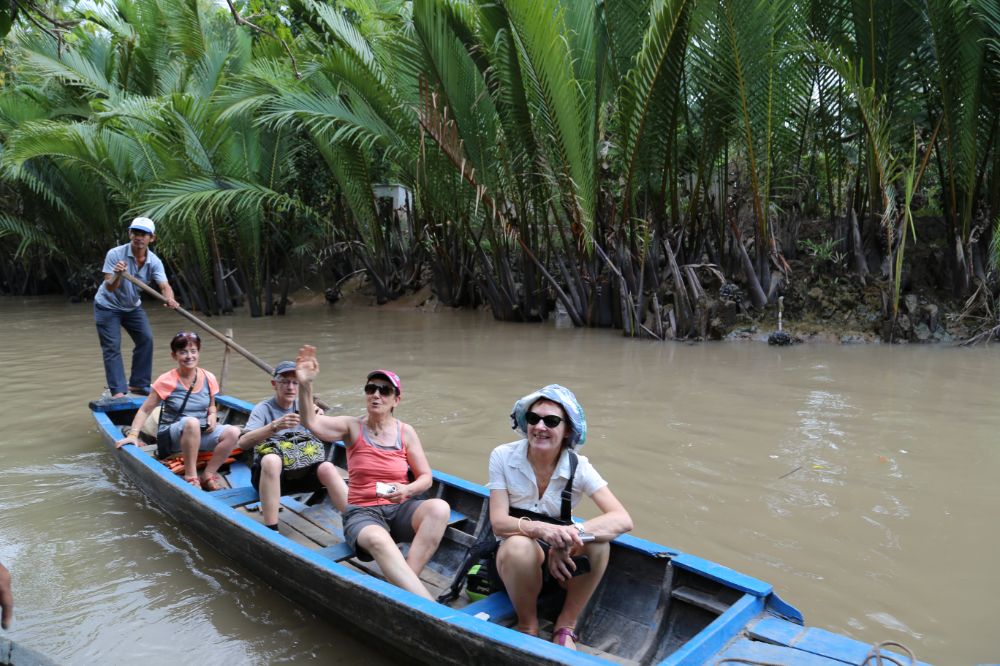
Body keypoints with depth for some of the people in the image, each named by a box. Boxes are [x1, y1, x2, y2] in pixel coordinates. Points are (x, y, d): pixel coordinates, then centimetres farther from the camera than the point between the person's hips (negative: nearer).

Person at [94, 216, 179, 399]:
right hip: (108, 306, -4)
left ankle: (138, 384, 11)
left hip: (132, 306, 4)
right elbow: (110, 288, -29)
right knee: (112, 347, -8)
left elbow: (164, 285, -30)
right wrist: (117, 275, -51)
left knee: (146, 339, -2)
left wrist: (170, 299, -53)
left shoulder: (154, 261, -16)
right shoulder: (115, 254, -25)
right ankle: (117, 391, -6)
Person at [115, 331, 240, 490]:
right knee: (192, 422, -39)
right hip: (171, 437, -4)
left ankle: (208, 475, -12)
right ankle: (190, 477, -27)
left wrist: (213, 415, -5)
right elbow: (144, 410, -3)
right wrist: (133, 434, -16)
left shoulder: (208, 378, 2)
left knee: (233, 432, -25)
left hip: (201, 434, 4)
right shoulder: (167, 381, -8)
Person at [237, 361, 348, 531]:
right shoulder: (264, 408, -2)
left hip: (301, 471, 3)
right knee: (272, 460, -36)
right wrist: (275, 426, -34)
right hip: (269, 472, -3)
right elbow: (243, 442, -19)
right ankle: (271, 530, -34)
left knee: (327, 467, -27)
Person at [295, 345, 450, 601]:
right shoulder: (353, 427, 0)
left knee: (440, 508, -31)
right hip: (362, 512, -2)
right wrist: (305, 385, -34)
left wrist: (407, 489, -17)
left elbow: (425, 477, 5)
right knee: (378, 540, -39)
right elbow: (311, 423, -17)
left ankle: (404, 584, -33)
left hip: (401, 508, 3)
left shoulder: (406, 432, 4)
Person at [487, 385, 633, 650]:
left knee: (598, 542, -29)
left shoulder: (579, 467, -12)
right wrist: (539, 529, -40)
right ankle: (527, 626, -8)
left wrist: (572, 533, -39)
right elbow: (499, 523, -19)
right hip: (514, 552, -1)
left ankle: (566, 625, -7)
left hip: (560, 558, 2)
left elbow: (623, 520, -22)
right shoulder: (503, 457, -14)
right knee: (520, 545, -36)